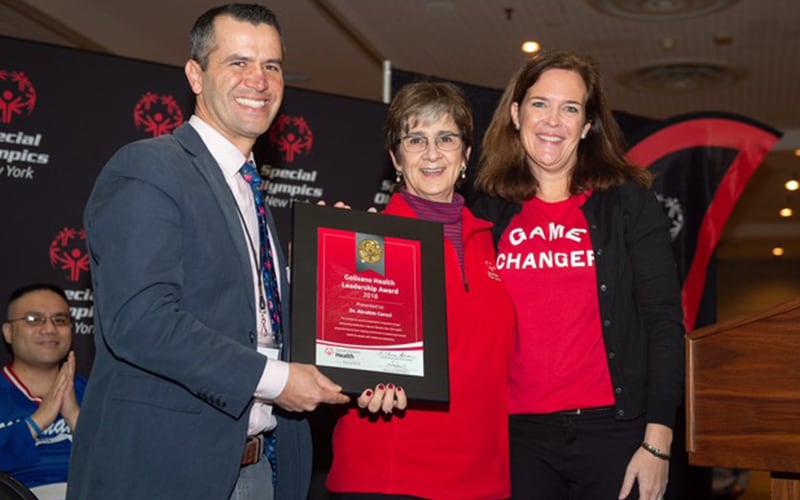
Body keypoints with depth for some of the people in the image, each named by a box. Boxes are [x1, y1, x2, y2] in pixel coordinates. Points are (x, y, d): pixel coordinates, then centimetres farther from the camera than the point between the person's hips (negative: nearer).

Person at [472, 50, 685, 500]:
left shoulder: (629, 203, 2)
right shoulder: (489, 214, 8)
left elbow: (664, 322, -3)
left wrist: (657, 443, -8)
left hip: (613, 430, -2)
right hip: (520, 434, 2)